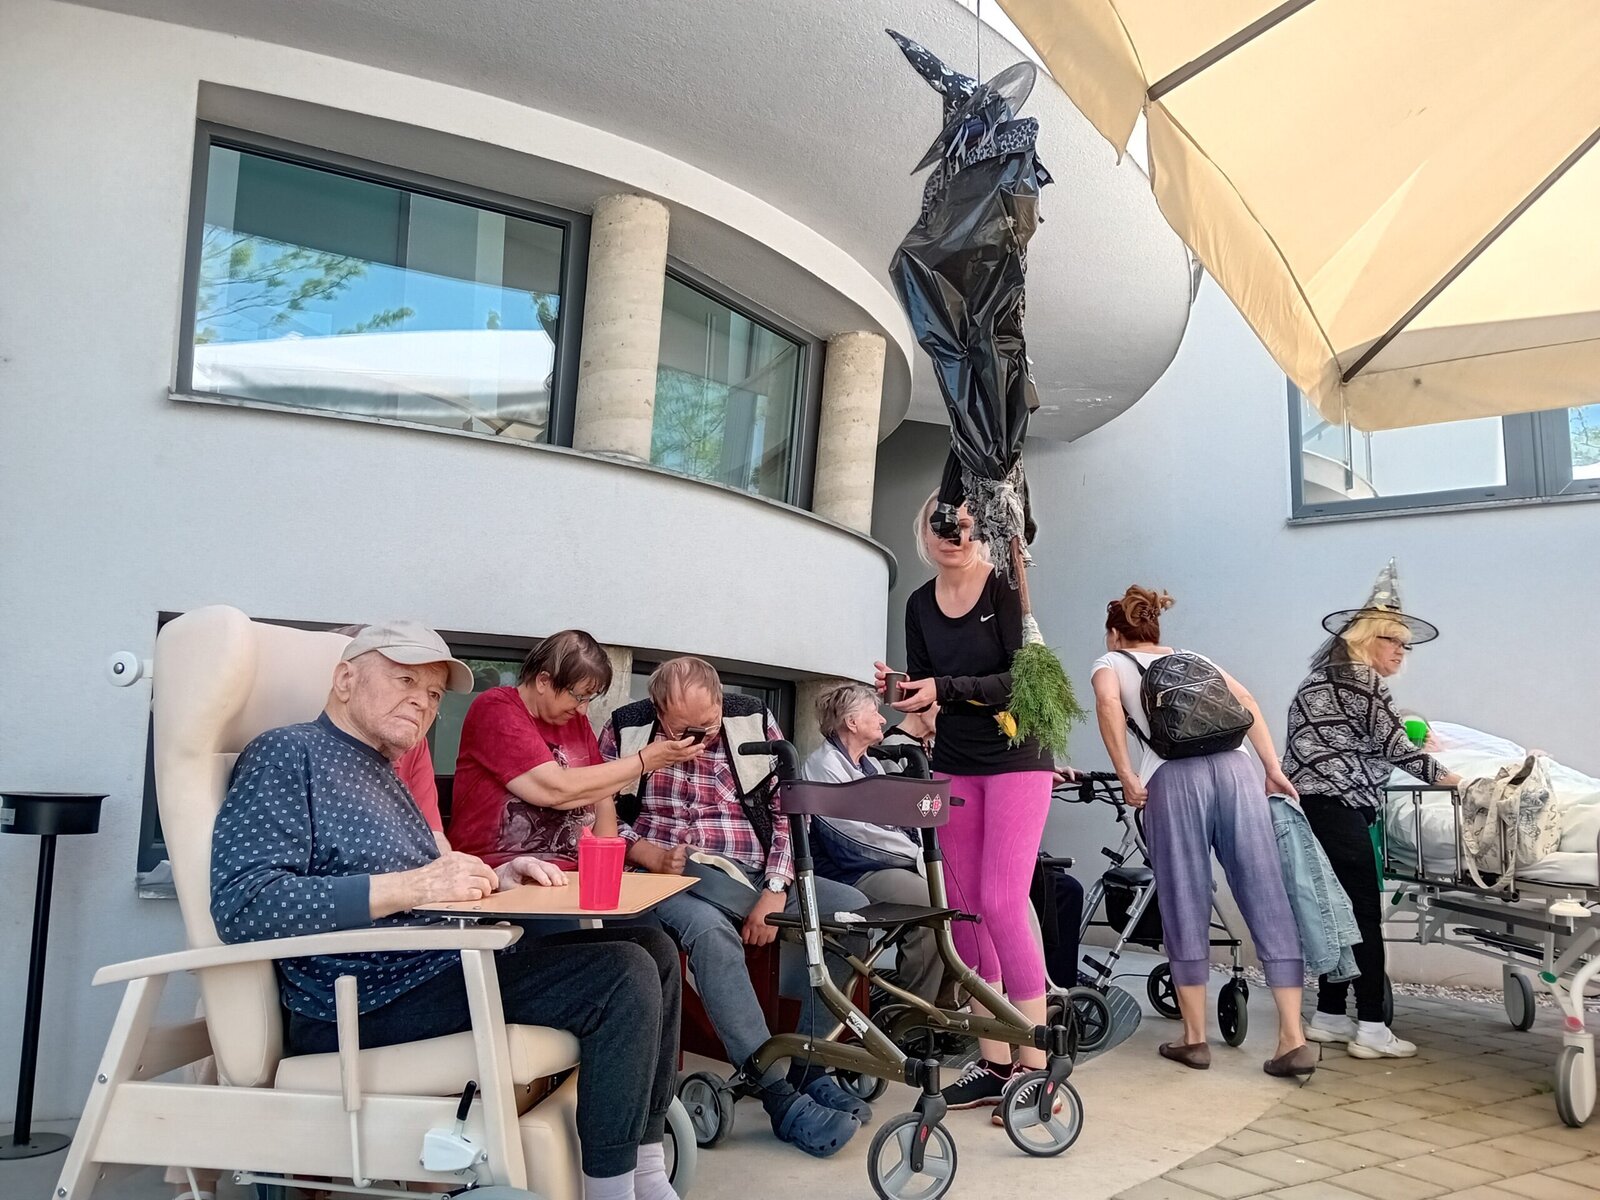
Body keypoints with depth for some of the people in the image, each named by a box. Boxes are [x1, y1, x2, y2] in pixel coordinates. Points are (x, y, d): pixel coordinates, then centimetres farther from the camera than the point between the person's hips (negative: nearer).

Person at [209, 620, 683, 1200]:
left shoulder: (382, 774, 20)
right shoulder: (289, 753, -8)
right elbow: (241, 903, -21)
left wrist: (495, 880, 0)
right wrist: (409, 886, -26)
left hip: (441, 966, 10)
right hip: (371, 998, -10)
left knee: (652, 948, 7)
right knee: (624, 975, -21)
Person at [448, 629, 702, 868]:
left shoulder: (575, 718, 12)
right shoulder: (495, 710, -8)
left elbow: (602, 799, 12)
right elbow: (556, 790, -18)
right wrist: (644, 761, -11)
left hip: (570, 874, 7)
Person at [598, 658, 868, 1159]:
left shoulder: (754, 721, 2)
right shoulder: (626, 730, 0)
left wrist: (775, 892, -10)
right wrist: (651, 856, -15)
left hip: (755, 876, 3)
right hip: (672, 878, -3)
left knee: (852, 908, -18)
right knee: (710, 930, -38)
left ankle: (809, 1069, -9)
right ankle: (782, 1099, -31)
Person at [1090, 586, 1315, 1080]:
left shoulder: (1110, 661, 20)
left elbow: (1108, 701, -3)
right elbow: (1245, 700, 18)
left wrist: (1126, 776, -4)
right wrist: (1273, 769, 14)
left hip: (1175, 778, -3)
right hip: (1236, 767, 4)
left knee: (1185, 907, 4)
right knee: (1267, 899, 2)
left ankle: (1194, 1038, 13)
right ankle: (1294, 1038, 1)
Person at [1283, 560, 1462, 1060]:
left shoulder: (1327, 675, 21)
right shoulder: (1359, 679, -7)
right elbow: (1394, 746, -10)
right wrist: (1450, 777, -3)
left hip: (1309, 805, 10)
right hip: (1336, 806, -10)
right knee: (1364, 912, -7)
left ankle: (1328, 1017, 18)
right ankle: (1371, 1028, -4)